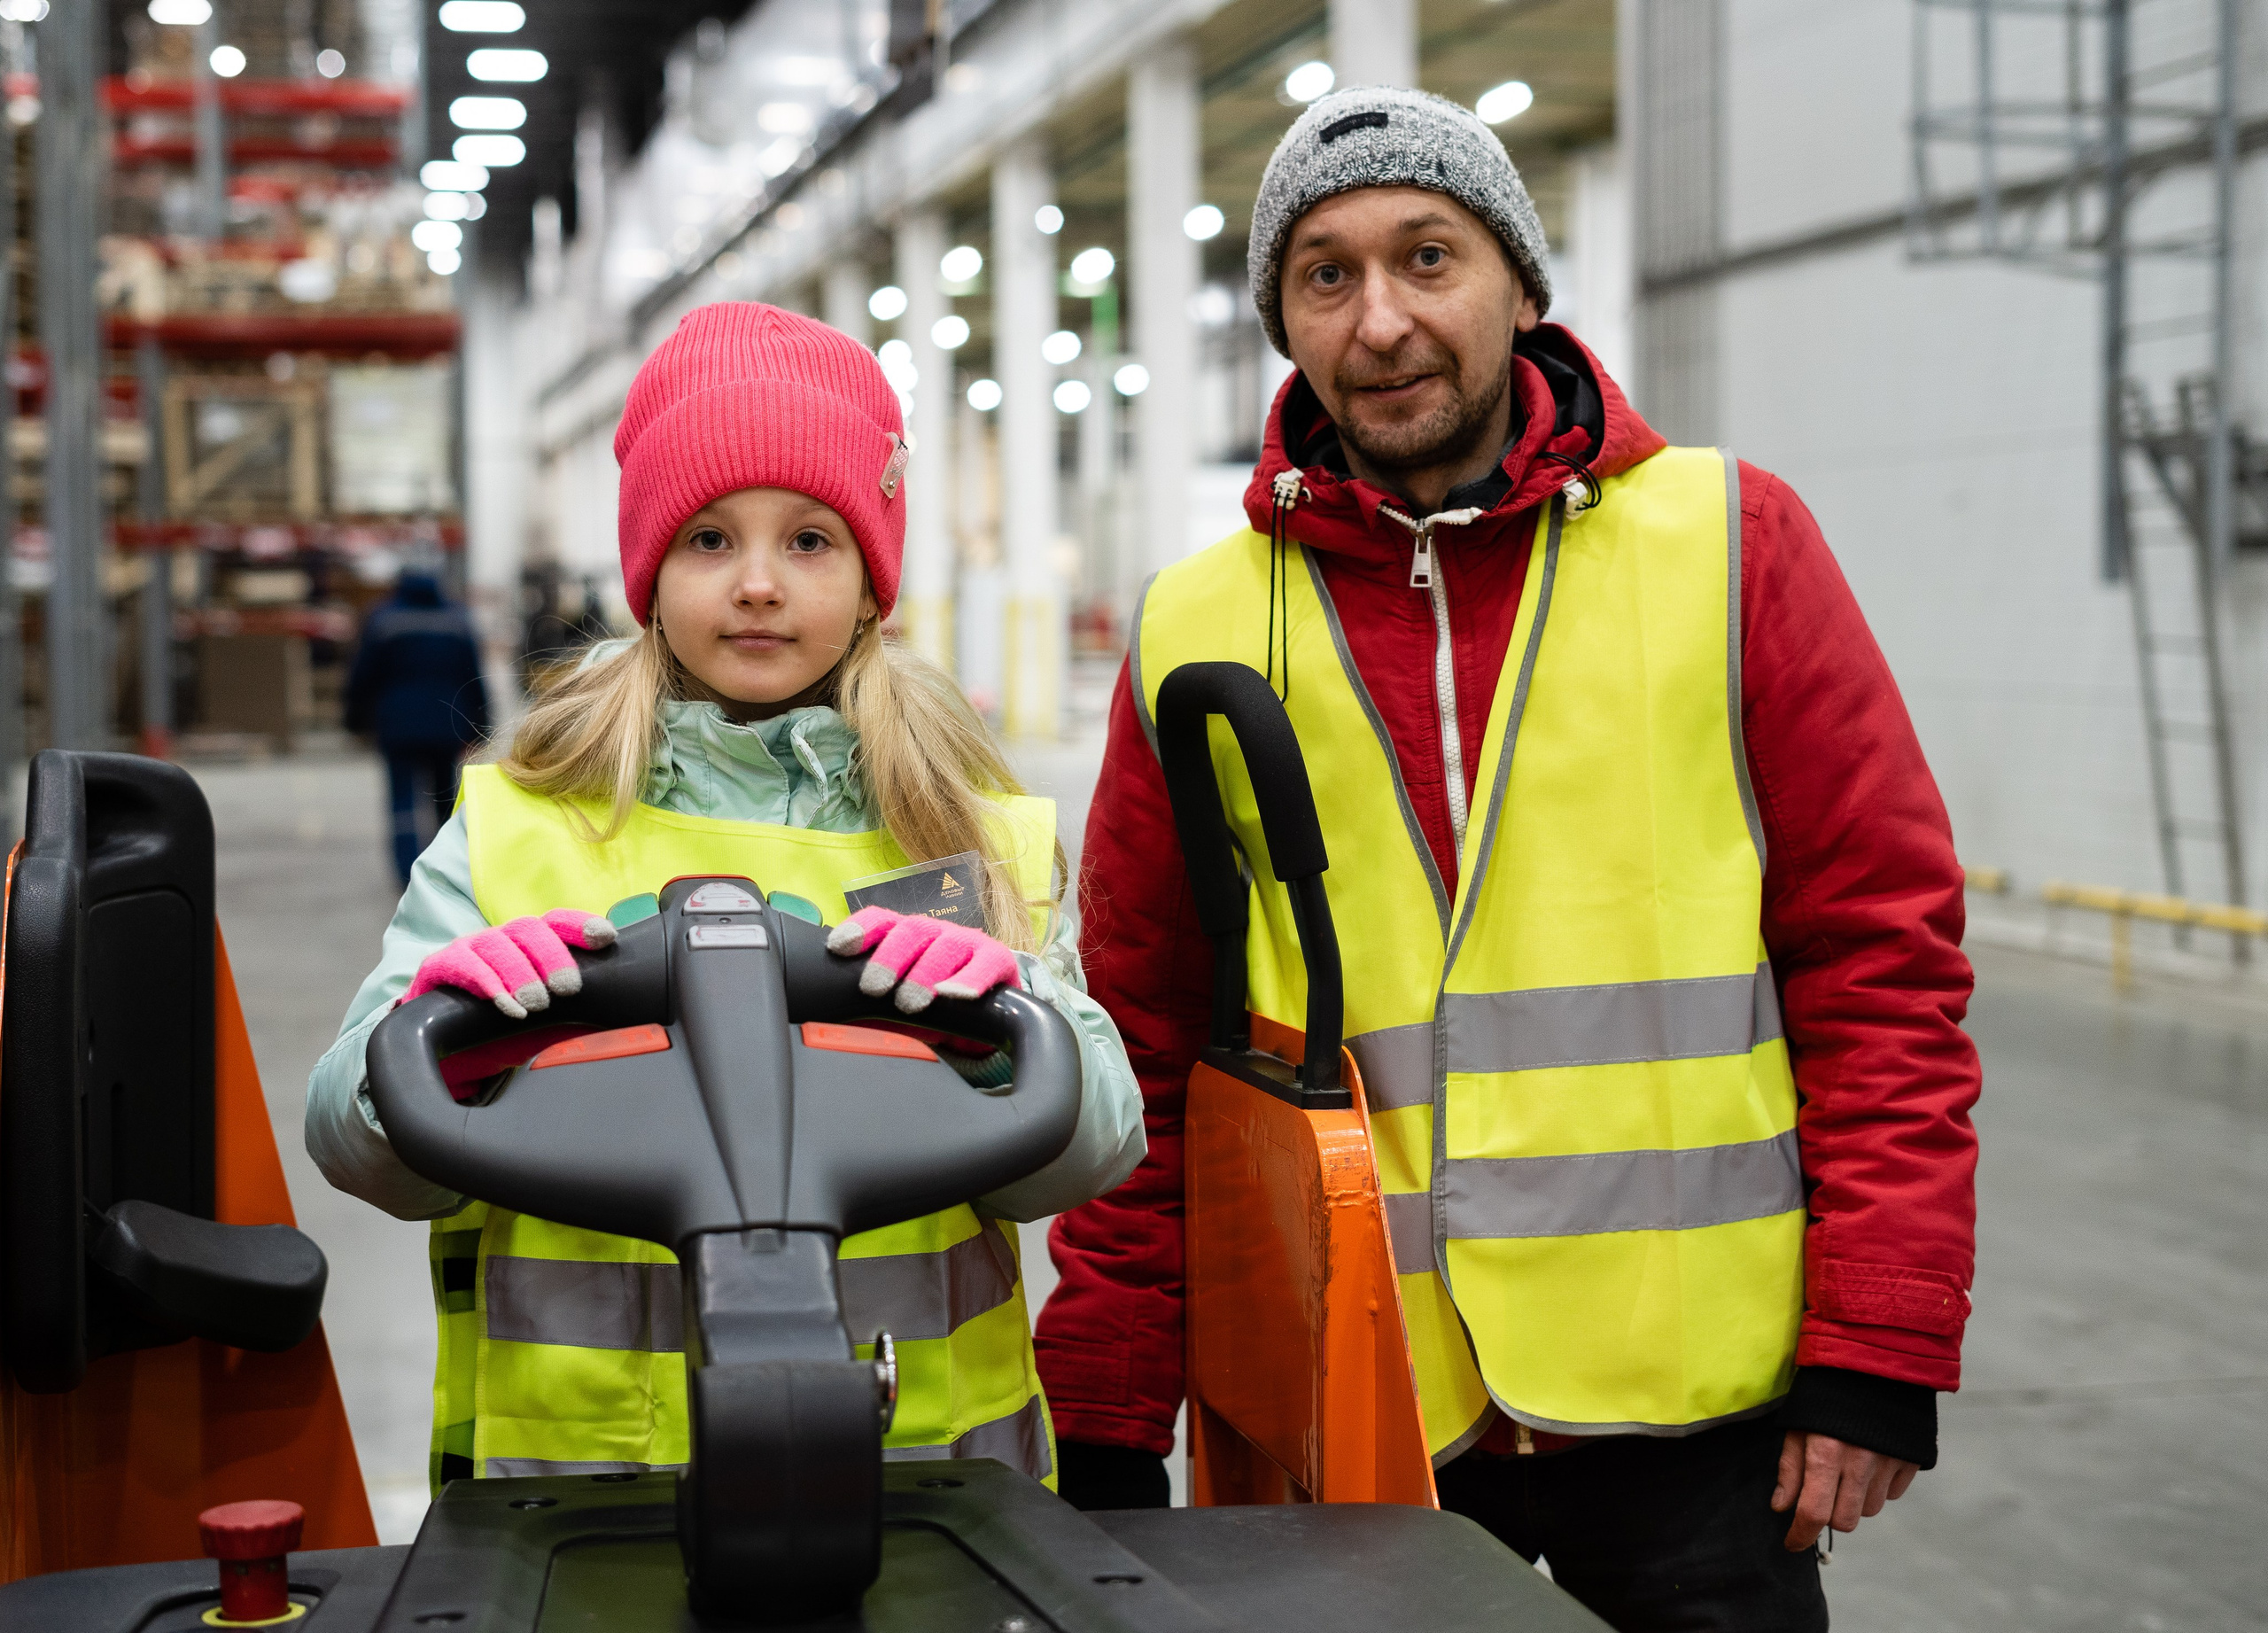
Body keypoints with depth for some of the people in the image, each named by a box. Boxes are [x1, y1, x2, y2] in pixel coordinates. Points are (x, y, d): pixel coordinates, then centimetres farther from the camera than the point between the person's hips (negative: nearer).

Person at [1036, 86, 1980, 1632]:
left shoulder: (1731, 544, 0)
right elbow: (1142, 1055, 6)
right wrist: (1108, 1442, 5)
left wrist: (1876, 1354, -8)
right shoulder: (1198, 633, 3)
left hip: (1692, 1405, -1)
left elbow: (1883, 953, -2)